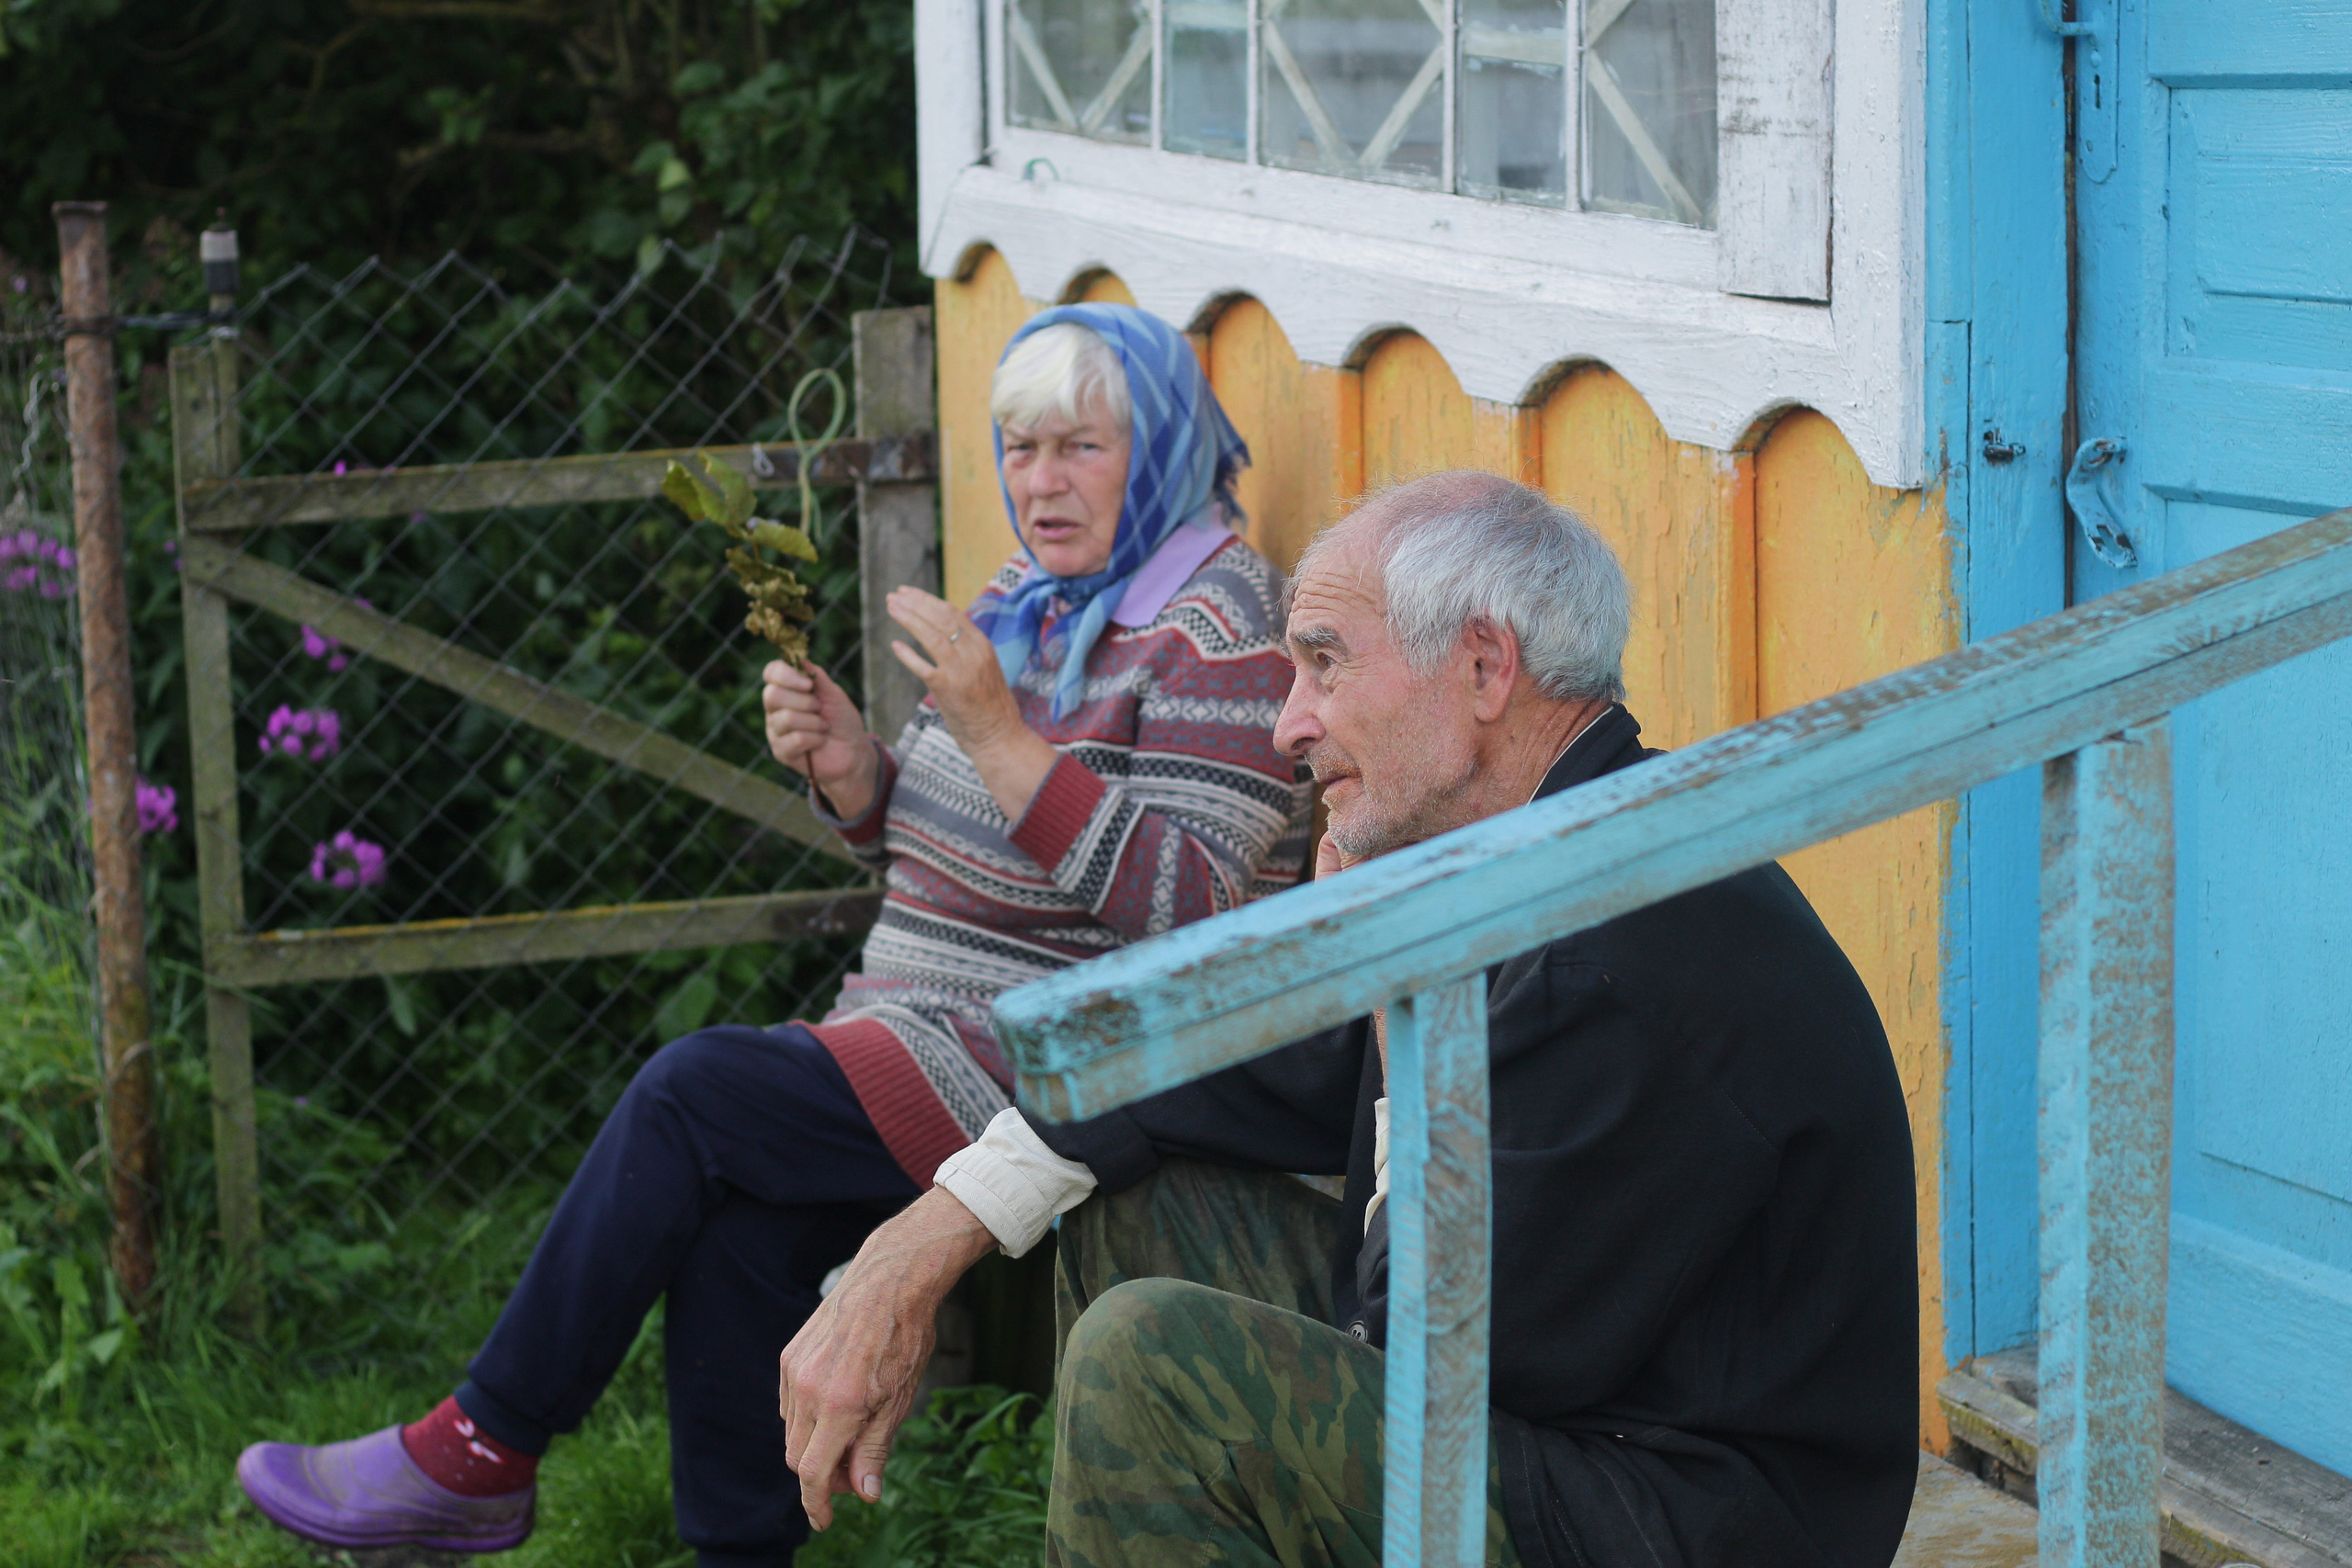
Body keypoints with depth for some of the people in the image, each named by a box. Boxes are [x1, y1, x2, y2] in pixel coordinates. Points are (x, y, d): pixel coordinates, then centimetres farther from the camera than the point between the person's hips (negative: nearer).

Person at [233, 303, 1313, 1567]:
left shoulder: (1219, 626, -10)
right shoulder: (1028, 599, 15)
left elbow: (1182, 909, -21)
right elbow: (930, 848, 21)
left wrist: (1001, 737, -26)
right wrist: (848, 769, -2)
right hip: (930, 1035, 8)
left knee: (696, 1092, -18)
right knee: (735, 1219, -19)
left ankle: (480, 1452, -7)